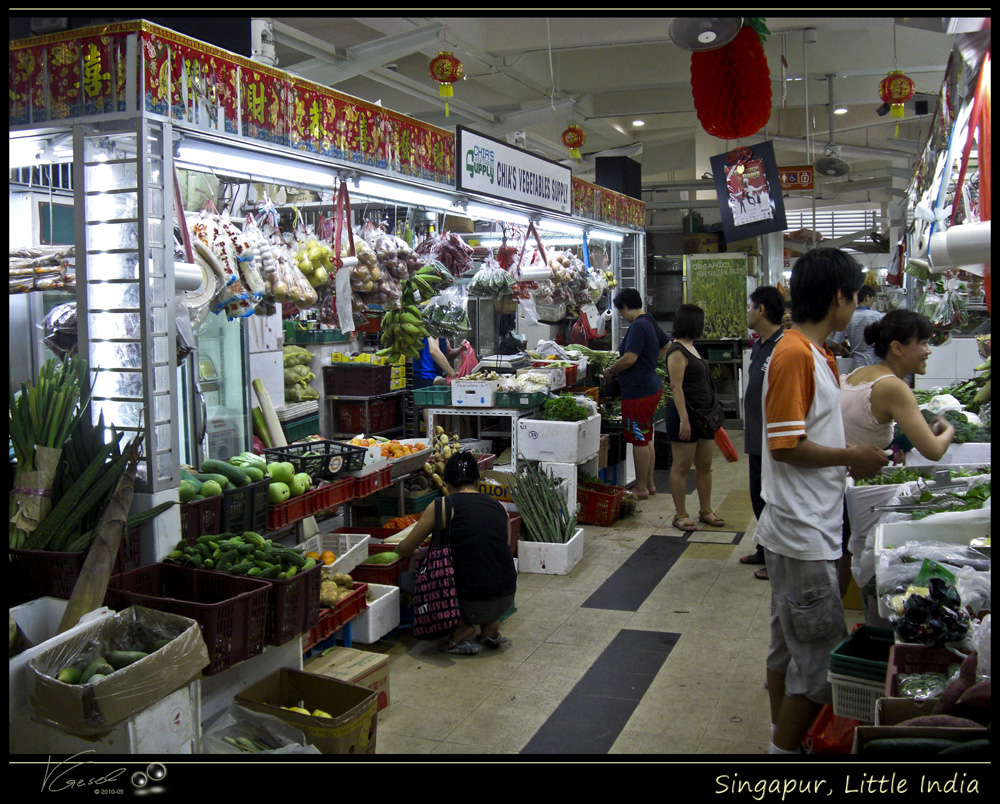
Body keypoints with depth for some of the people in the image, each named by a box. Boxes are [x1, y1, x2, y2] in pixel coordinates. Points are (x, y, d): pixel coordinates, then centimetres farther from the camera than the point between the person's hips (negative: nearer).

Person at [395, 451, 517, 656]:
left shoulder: (441, 507, -2)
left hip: (470, 606, -5)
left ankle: (461, 627, 2)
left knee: (405, 579, 15)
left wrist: (419, 554, 33)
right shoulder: (499, 508, 9)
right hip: (506, 600, 5)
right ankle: (491, 628, 20)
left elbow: (404, 550, 7)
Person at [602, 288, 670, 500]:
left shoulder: (638, 326, -19)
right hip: (652, 386, 10)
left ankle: (641, 488, 6)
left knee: (639, 440, -2)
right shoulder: (650, 322, 12)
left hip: (639, 392, -10)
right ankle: (649, 484, 26)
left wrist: (610, 371, -11)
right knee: (646, 438, 17)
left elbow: (630, 358, -26)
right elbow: (666, 346, 27)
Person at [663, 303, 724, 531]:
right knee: (682, 467, -1)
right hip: (686, 413, -9)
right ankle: (680, 514, 7)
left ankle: (705, 511, 23)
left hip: (703, 414, 9)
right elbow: (676, 387, -19)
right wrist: (684, 419, -23)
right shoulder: (678, 351, -13)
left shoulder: (691, 348, 16)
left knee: (705, 466, 13)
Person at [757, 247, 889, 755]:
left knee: (790, 644, 19)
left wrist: (851, 456, 11)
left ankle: (782, 740, 32)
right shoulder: (795, 354, -18)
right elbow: (784, 445, -22)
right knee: (821, 657, -1)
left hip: (807, 530, 10)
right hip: (803, 536, -10)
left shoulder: (814, 352, 12)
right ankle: (786, 750, 12)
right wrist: (851, 457, -12)